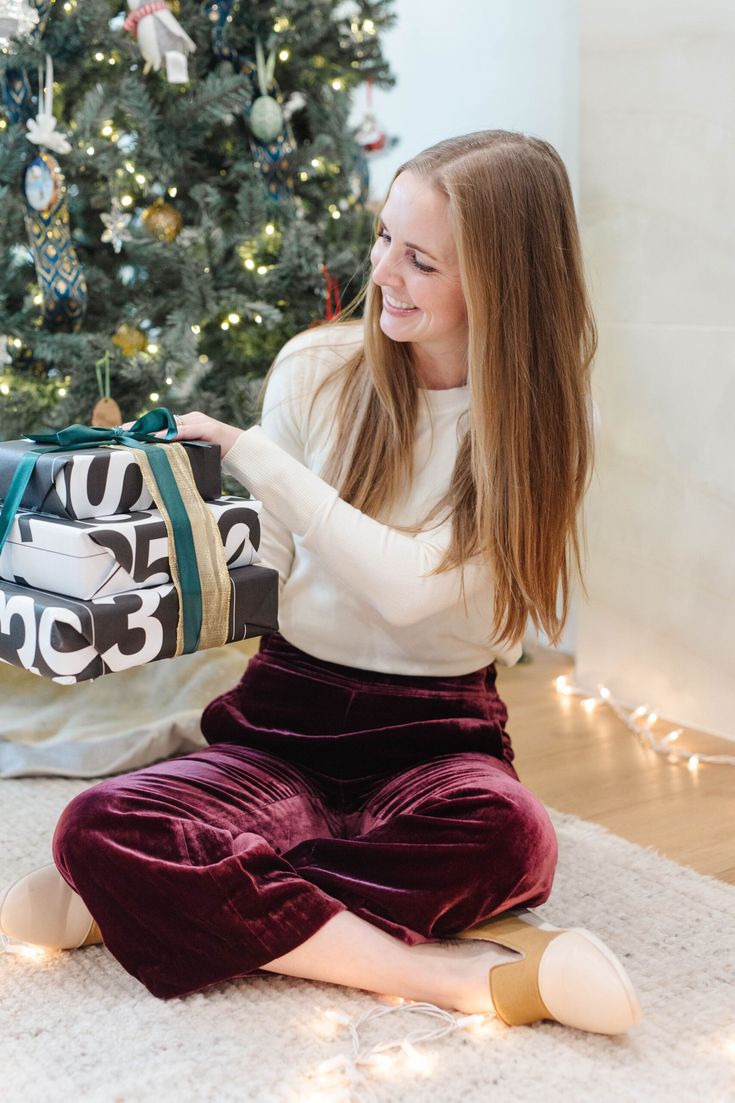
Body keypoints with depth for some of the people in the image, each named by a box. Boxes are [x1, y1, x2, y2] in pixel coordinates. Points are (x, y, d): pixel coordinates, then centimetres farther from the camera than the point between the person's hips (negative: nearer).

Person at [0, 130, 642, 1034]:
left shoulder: (546, 417, -5)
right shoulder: (317, 369, 0)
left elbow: (412, 586, -17)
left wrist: (258, 456, -17)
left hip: (435, 733, -1)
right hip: (284, 715, 2)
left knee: (500, 830, -38)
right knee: (102, 826, -28)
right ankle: (456, 972, -28)